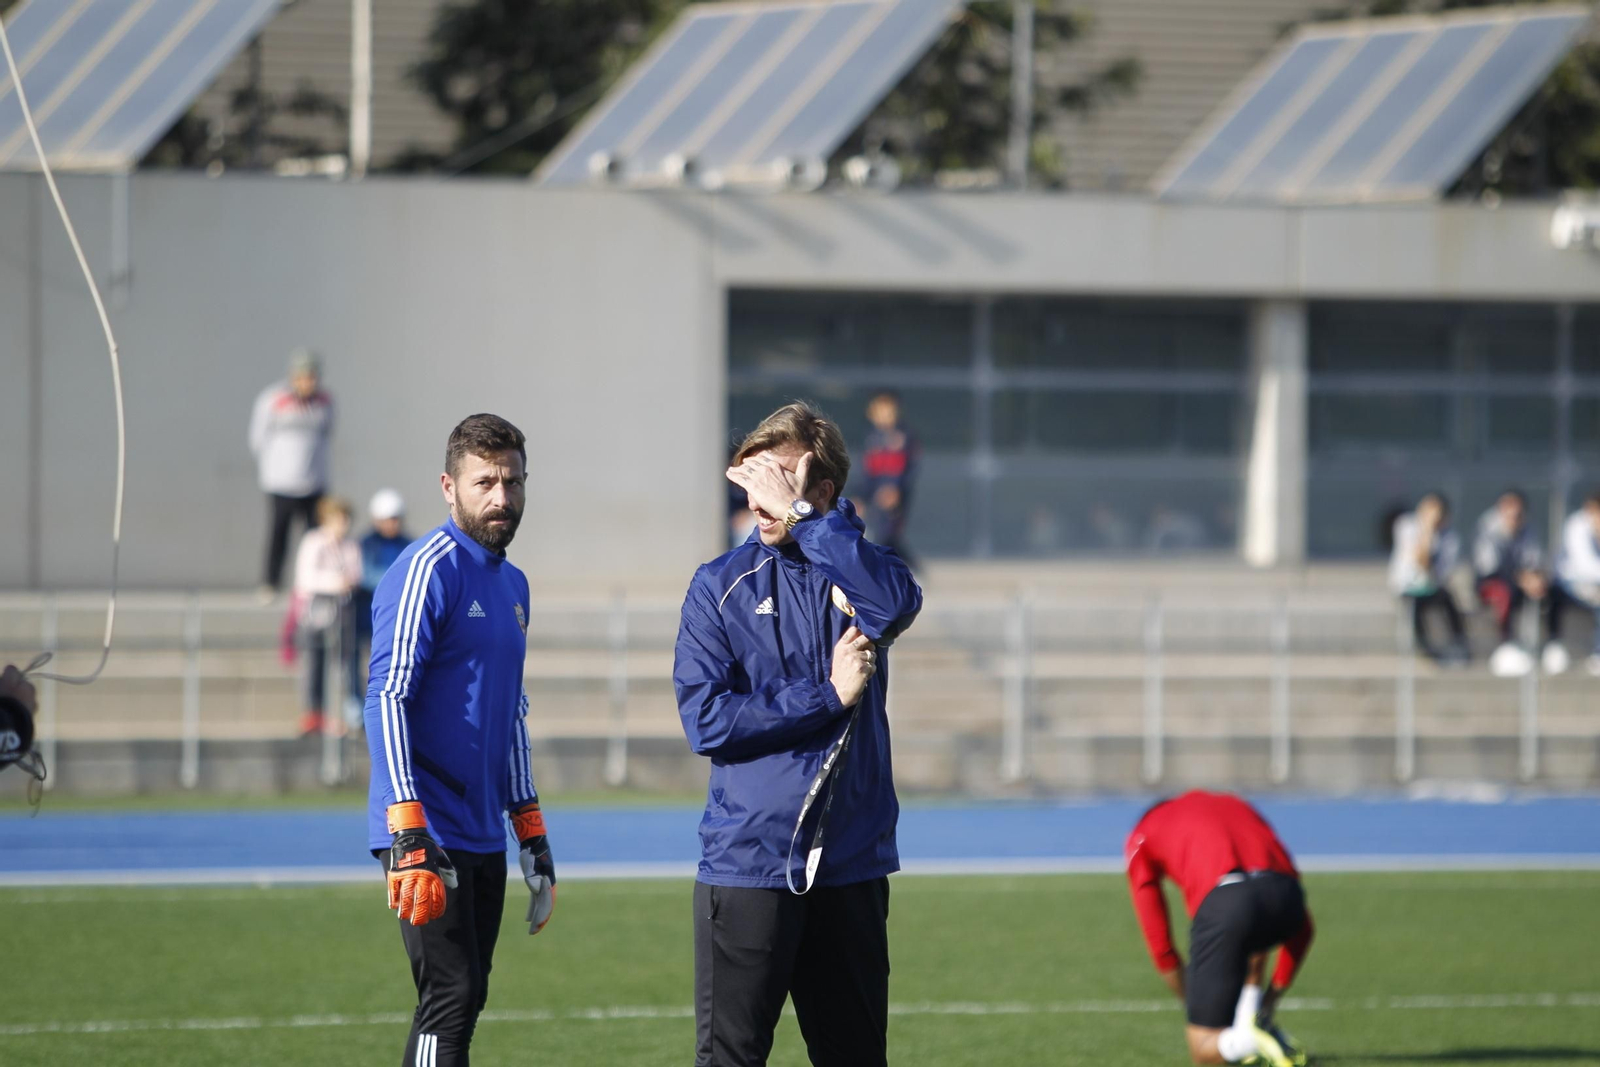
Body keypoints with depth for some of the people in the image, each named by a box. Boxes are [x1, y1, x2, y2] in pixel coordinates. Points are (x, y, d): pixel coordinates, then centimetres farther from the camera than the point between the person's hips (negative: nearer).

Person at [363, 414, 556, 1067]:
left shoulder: (512, 584, 17)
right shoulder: (429, 570, -10)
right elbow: (387, 699, -17)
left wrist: (532, 838, 23)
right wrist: (409, 836, -24)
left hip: (485, 838, 9)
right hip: (430, 838, -9)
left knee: (464, 1002, 8)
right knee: (450, 1001, -14)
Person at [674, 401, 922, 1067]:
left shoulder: (859, 570, 6)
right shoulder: (722, 586, 2)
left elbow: (894, 605, -20)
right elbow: (706, 720, -9)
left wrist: (803, 515, -19)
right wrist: (829, 696, -12)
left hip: (851, 863, 2)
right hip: (749, 865, -2)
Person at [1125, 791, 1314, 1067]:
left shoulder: (1140, 839, 29)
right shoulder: (1236, 806, 39)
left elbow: (1159, 944, 23)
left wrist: (1194, 1005, 34)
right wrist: (1274, 993, 37)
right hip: (1286, 896, 4)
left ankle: (1251, 1037, -23)